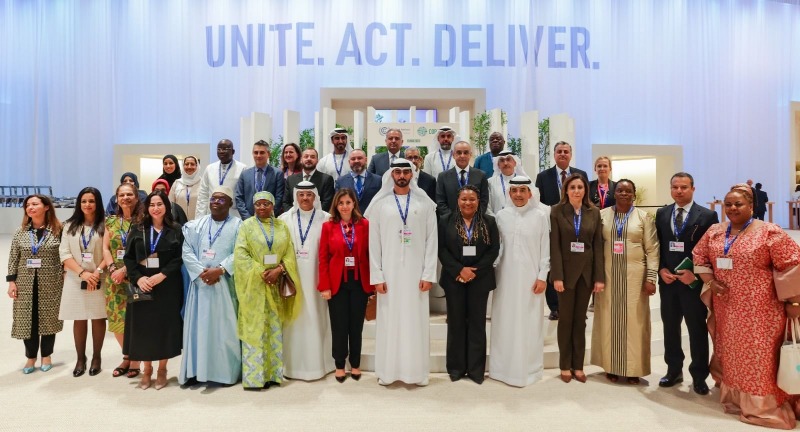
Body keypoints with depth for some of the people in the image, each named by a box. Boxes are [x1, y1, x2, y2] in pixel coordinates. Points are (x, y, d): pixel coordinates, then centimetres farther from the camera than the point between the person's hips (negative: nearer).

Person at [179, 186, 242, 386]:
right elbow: (187, 251, 2)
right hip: (200, 281, 3)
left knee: (224, 327, 1)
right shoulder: (195, 225, 11)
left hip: (225, 284, -2)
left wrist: (220, 270, -17)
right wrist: (201, 271, -12)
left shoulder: (237, 225, 2)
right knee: (198, 326, 5)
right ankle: (195, 370, 13)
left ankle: (226, 371, 10)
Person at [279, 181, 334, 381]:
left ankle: (317, 363, 17)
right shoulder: (285, 219, 6)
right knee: (293, 319, 5)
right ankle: (293, 364, 17)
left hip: (315, 278, -1)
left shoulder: (326, 219, 1)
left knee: (316, 318, 5)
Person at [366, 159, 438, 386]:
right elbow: (374, 242, 1)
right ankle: (387, 371, 16)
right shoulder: (380, 204, 3)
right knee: (389, 320, 5)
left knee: (416, 321, 5)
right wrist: (377, 276, -5)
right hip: (389, 272, 0)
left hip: (416, 272, 0)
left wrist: (428, 274, -6)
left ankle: (417, 371, 17)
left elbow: (431, 240, 1)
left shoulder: (425, 203, 3)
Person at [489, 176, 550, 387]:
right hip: (506, 276, 2)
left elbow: (545, 249, -2)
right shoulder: (501, 215, 3)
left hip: (530, 276, -2)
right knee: (504, 322, 8)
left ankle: (528, 368, 19)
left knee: (529, 323, 5)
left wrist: (542, 276, -5)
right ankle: (503, 366, 21)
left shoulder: (540, 215, -4)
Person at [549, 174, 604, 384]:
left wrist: (599, 276, -3)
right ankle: (565, 366, 18)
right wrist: (557, 276, -14)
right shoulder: (557, 211, -4)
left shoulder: (594, 212, 4)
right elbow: (554, 245, -8)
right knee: (566, 318, 7)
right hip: (566, 271, -2)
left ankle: (578, 366, 19)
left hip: (586, 271, 2)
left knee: (580, 319, 10)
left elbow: (598, 245, 2)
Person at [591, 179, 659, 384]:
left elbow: (652, 250, 0)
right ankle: (611, 366, 19)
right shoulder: (602, 215, 5)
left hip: (634, 276, -1)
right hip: (608, 275, 1)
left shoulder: (644, 217, 2)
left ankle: (633, 368, 17)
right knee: (610, 320, 7)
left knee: (634, 320, 4)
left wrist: (651, 278, -8)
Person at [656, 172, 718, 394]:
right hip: (667, 280, 4)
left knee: (697, 330, 6)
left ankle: (698, 376, 20)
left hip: (694, 281, -4)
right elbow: (657, 246, 9)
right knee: (670, 327, 12)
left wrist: (696, 274, -15)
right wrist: (661, 270, -5)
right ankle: (674, 370, 27)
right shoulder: (661, 214, 8)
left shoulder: (708, 215, -4)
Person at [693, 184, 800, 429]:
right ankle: (734, 399, 31)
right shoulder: (714, 232, 6)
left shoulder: (768, 232, -10)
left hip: (759, 309, -5)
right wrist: (710, 281, -2)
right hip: (726, 307, 5)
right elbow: (699, 257, 13)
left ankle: (764, 407, 15)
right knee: (731, 353, 15)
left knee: (758, 356, 1)